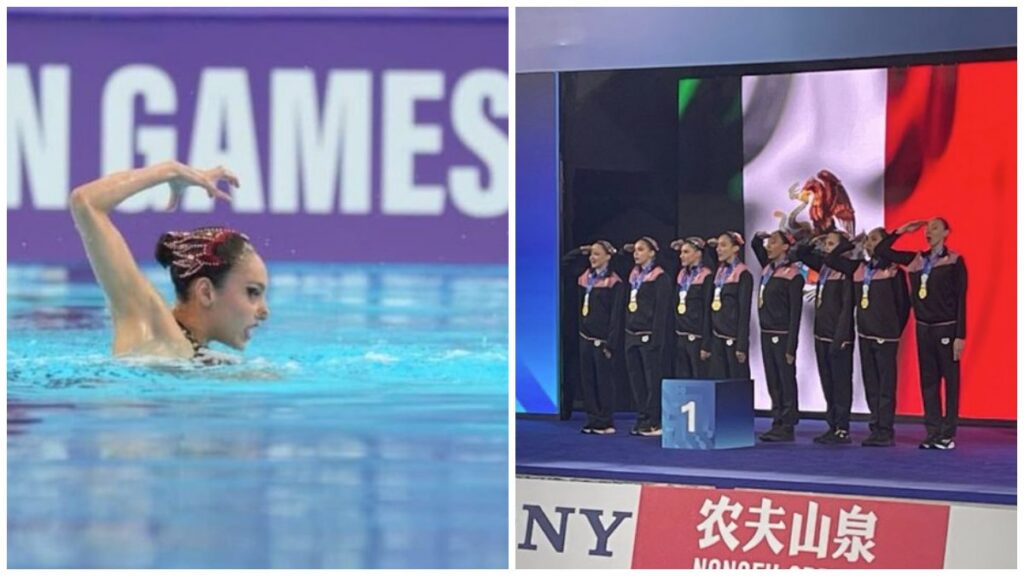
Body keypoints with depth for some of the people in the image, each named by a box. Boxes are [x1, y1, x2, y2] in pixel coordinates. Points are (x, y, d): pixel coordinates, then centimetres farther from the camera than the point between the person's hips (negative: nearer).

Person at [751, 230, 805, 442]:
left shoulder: (792, 275, -10)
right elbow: (756, 247, 32)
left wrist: (791, 346, -15)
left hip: (782, 336, -7)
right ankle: (777, 423, 12)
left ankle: (787, 427, 0)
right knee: (773, 383, 9)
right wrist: (759, 237, 10)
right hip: (766, 334, 7)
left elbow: (795, 313, -12)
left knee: (786, 382, -2)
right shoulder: (768, 268, 11)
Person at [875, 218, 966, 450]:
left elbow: (960, 300, -7)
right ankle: (933, 432, 10)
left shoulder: (954, 262, -5)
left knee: (951, 382, -2)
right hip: (924, 328, 5)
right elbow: (883, 250, 14)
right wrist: (901, 230, 4)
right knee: (928, 382, 6)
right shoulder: (917, 260, 9)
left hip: (946, 328, -5)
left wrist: (960, 336, -12)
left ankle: (948, 434, -1)